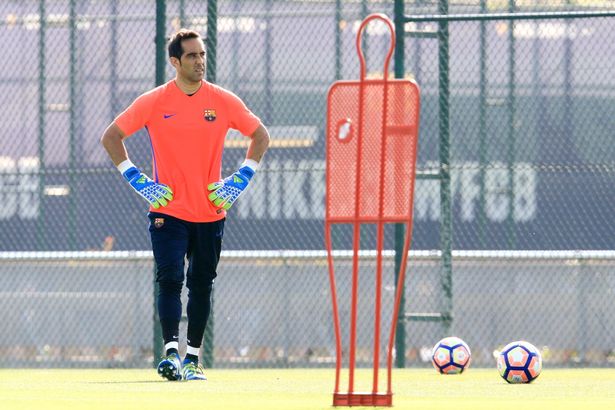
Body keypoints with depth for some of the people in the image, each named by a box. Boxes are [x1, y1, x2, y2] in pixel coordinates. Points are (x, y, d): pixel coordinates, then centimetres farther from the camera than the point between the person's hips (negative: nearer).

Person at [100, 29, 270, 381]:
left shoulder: (223, 101, 1)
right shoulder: (154, 102, -2)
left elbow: (260, 135, 12)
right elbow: (111, 137, 5)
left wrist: (240, 180, 3)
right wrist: (137, 180, -2)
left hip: (211, 212, 2)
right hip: (168, 211, -2)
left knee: (202, 285, 8)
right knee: (170, 280, -14)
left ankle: (192, 359, 16)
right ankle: (171, 352, -21)